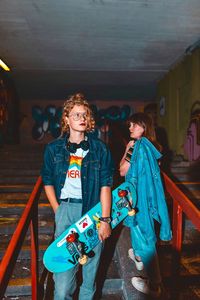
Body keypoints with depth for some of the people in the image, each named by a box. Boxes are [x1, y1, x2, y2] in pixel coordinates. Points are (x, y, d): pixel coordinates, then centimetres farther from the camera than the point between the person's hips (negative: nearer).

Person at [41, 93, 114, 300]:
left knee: (92, 258, 11)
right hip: (65, 208, 1)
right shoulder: (54, 148, 3)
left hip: (94, 208, 0)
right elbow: (47, 181, 10)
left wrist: (105, 219, -8)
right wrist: (57, 210, 3)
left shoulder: (99, 148, -1)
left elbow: (105, 184, -4)